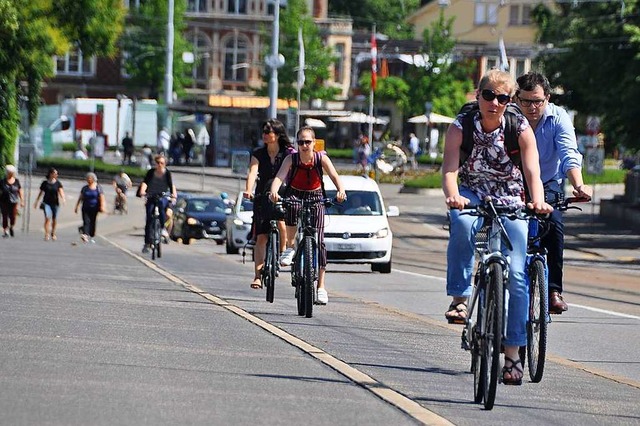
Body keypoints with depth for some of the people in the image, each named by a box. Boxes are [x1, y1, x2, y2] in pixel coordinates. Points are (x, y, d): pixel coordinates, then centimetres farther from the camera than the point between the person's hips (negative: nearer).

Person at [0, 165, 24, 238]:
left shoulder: (16, 181, 5)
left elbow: (20, 192, 9)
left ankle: (11, 227, 24)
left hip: (14, 202, 1)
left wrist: (22, 201, 5)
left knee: (13, 217, -6)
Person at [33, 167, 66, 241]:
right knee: (47, 217, -18)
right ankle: (46, 234, -18)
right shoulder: (45, 183, 2)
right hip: (47, 202, -1)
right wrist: (36, 202, 15)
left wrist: (63, 198, -29)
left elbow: (61, 191, -9)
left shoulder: (58, 183, 3)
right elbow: (41, 193, 11)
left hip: (55, 203, 1)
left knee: (54, 220, 9)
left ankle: (53, 234, 28)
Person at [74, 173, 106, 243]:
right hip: (86, 208, 0)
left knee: (93, 222, 8)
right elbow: (80, 198, 11)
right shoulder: (85, 188, 7)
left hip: (94, 208, 0)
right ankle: (85, 235, -30)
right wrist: (76, 207, 9)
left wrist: (102, 206, -16)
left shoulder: (98, 188, 1)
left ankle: (91, 236, 21)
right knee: (86, 221, -15)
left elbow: (102, 198, -4)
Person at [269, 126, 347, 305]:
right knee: (293, 207, -39)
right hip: (295, 195, 0)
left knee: (318, 240, -8)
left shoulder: (321, 158, -13)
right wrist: (274, 192, -49)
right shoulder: (291, 159, -14)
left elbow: (335, 176, -25)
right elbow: (279, 177, -28)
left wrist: (341, 190, -47)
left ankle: (321, 286, -4)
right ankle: (290, 247, -19)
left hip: (315, 198, 0)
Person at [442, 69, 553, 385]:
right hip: (471, 194, 0)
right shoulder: (460, 126, -15)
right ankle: (460, 297, -23)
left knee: (516, 274, -11)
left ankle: (513, 353, -4)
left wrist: (538, 201, -42)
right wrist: (452, 196, -47)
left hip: (509, 199, 0)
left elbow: (532, 172, -22)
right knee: (462, 225, -38)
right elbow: (450, 168, -25)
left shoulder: (521, 128, -14)